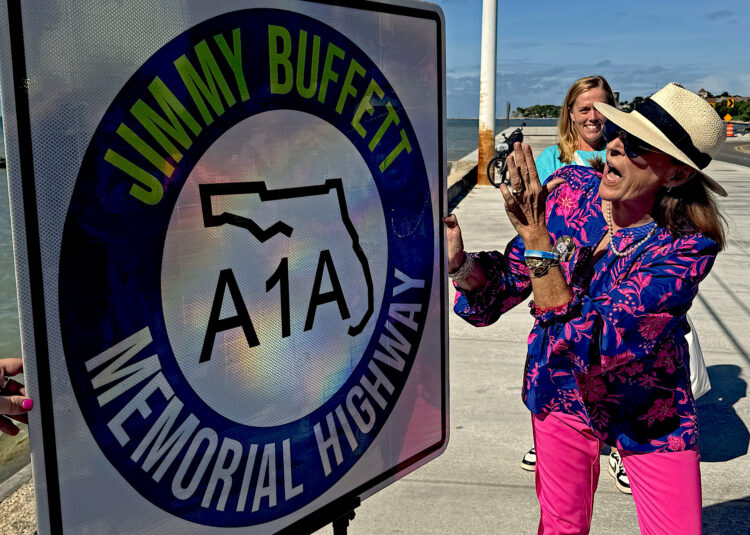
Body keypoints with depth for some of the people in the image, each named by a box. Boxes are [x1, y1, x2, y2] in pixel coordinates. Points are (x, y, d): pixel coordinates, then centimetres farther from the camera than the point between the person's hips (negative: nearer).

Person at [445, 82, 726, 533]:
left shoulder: (687, 246, -28)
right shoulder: (570, 188, -15)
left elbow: (590, 346, -35)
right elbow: (509, 281, -8)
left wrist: (536, 238, -36)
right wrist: (460, 261, -29)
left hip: (648, 417, -2)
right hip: (561, 394, 3)